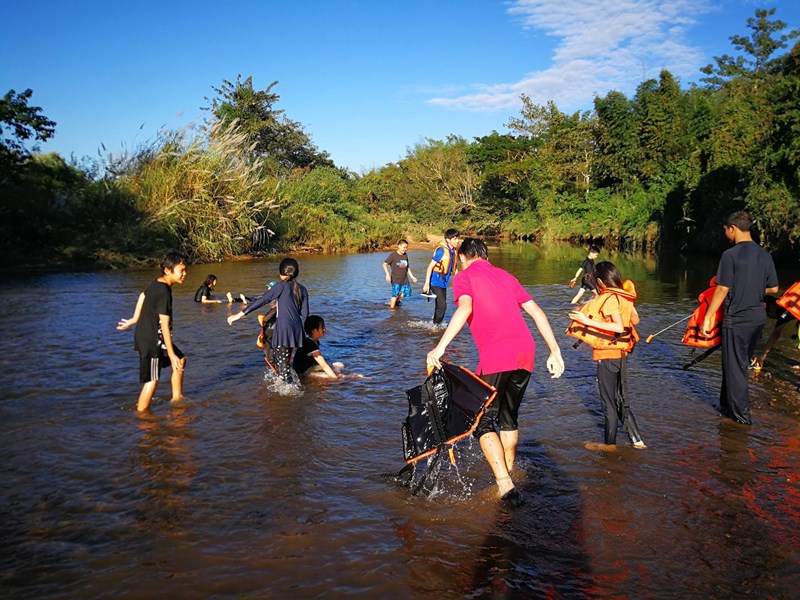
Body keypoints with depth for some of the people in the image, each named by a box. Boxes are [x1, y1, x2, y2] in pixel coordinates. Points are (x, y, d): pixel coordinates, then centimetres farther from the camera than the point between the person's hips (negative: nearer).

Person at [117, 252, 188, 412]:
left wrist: (134, 319, 34)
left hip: (144, 335, 10)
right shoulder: (164, 293, -25)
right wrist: (171, 354, -25)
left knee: (181, 360, 19)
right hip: (151, 340, -10)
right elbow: (164, 325, -27)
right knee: (152, 380, -1)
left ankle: (177, 397, 28)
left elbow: (143, 296, 22)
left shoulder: (156, 284, 4)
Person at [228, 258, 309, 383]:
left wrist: (240, 314, -12)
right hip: (297, 329, 6)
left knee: (282, 363, 1)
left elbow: (262, 301, -12)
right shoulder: (302, 290, 9)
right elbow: (305, 314, 8)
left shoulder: (281, 286, -6)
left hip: (283, 329, -6)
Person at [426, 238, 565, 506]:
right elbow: (536, 311, 17)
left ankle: (505, 485, -8)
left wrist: (440, 348, -21)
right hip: (526, 352, 6)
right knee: (509, 417, 23)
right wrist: (555, 350, 18)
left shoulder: (464, 276, 7)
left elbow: (465, 308, -14)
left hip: (496, 354, -6)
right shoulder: (505, 275, 24)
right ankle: (508, 474, 33)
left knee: (483, 422, 4)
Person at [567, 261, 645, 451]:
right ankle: (637, 440, 20)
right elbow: (635, 319, 15)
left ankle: (610, 442, 16)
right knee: (621, 399, 18)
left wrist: (589, 321, -26)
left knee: (608, 401, 5)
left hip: (607, 355, -8)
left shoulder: (608, 298, -18)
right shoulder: (624, 295, 5)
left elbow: (619, 327, -25)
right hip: (622, 353, 8)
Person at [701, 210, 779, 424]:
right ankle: (727, 406, 29)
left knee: (735, 366, 5)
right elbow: (773, 289, 9)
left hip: (737, 319, -7)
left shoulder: (731, 255, -15)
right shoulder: (764, 255, 4)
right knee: (741, 363, 18)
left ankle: (741, 414, 12)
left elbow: (722, 289, -16)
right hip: (758, 317, 7)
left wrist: (708, 317, -10)